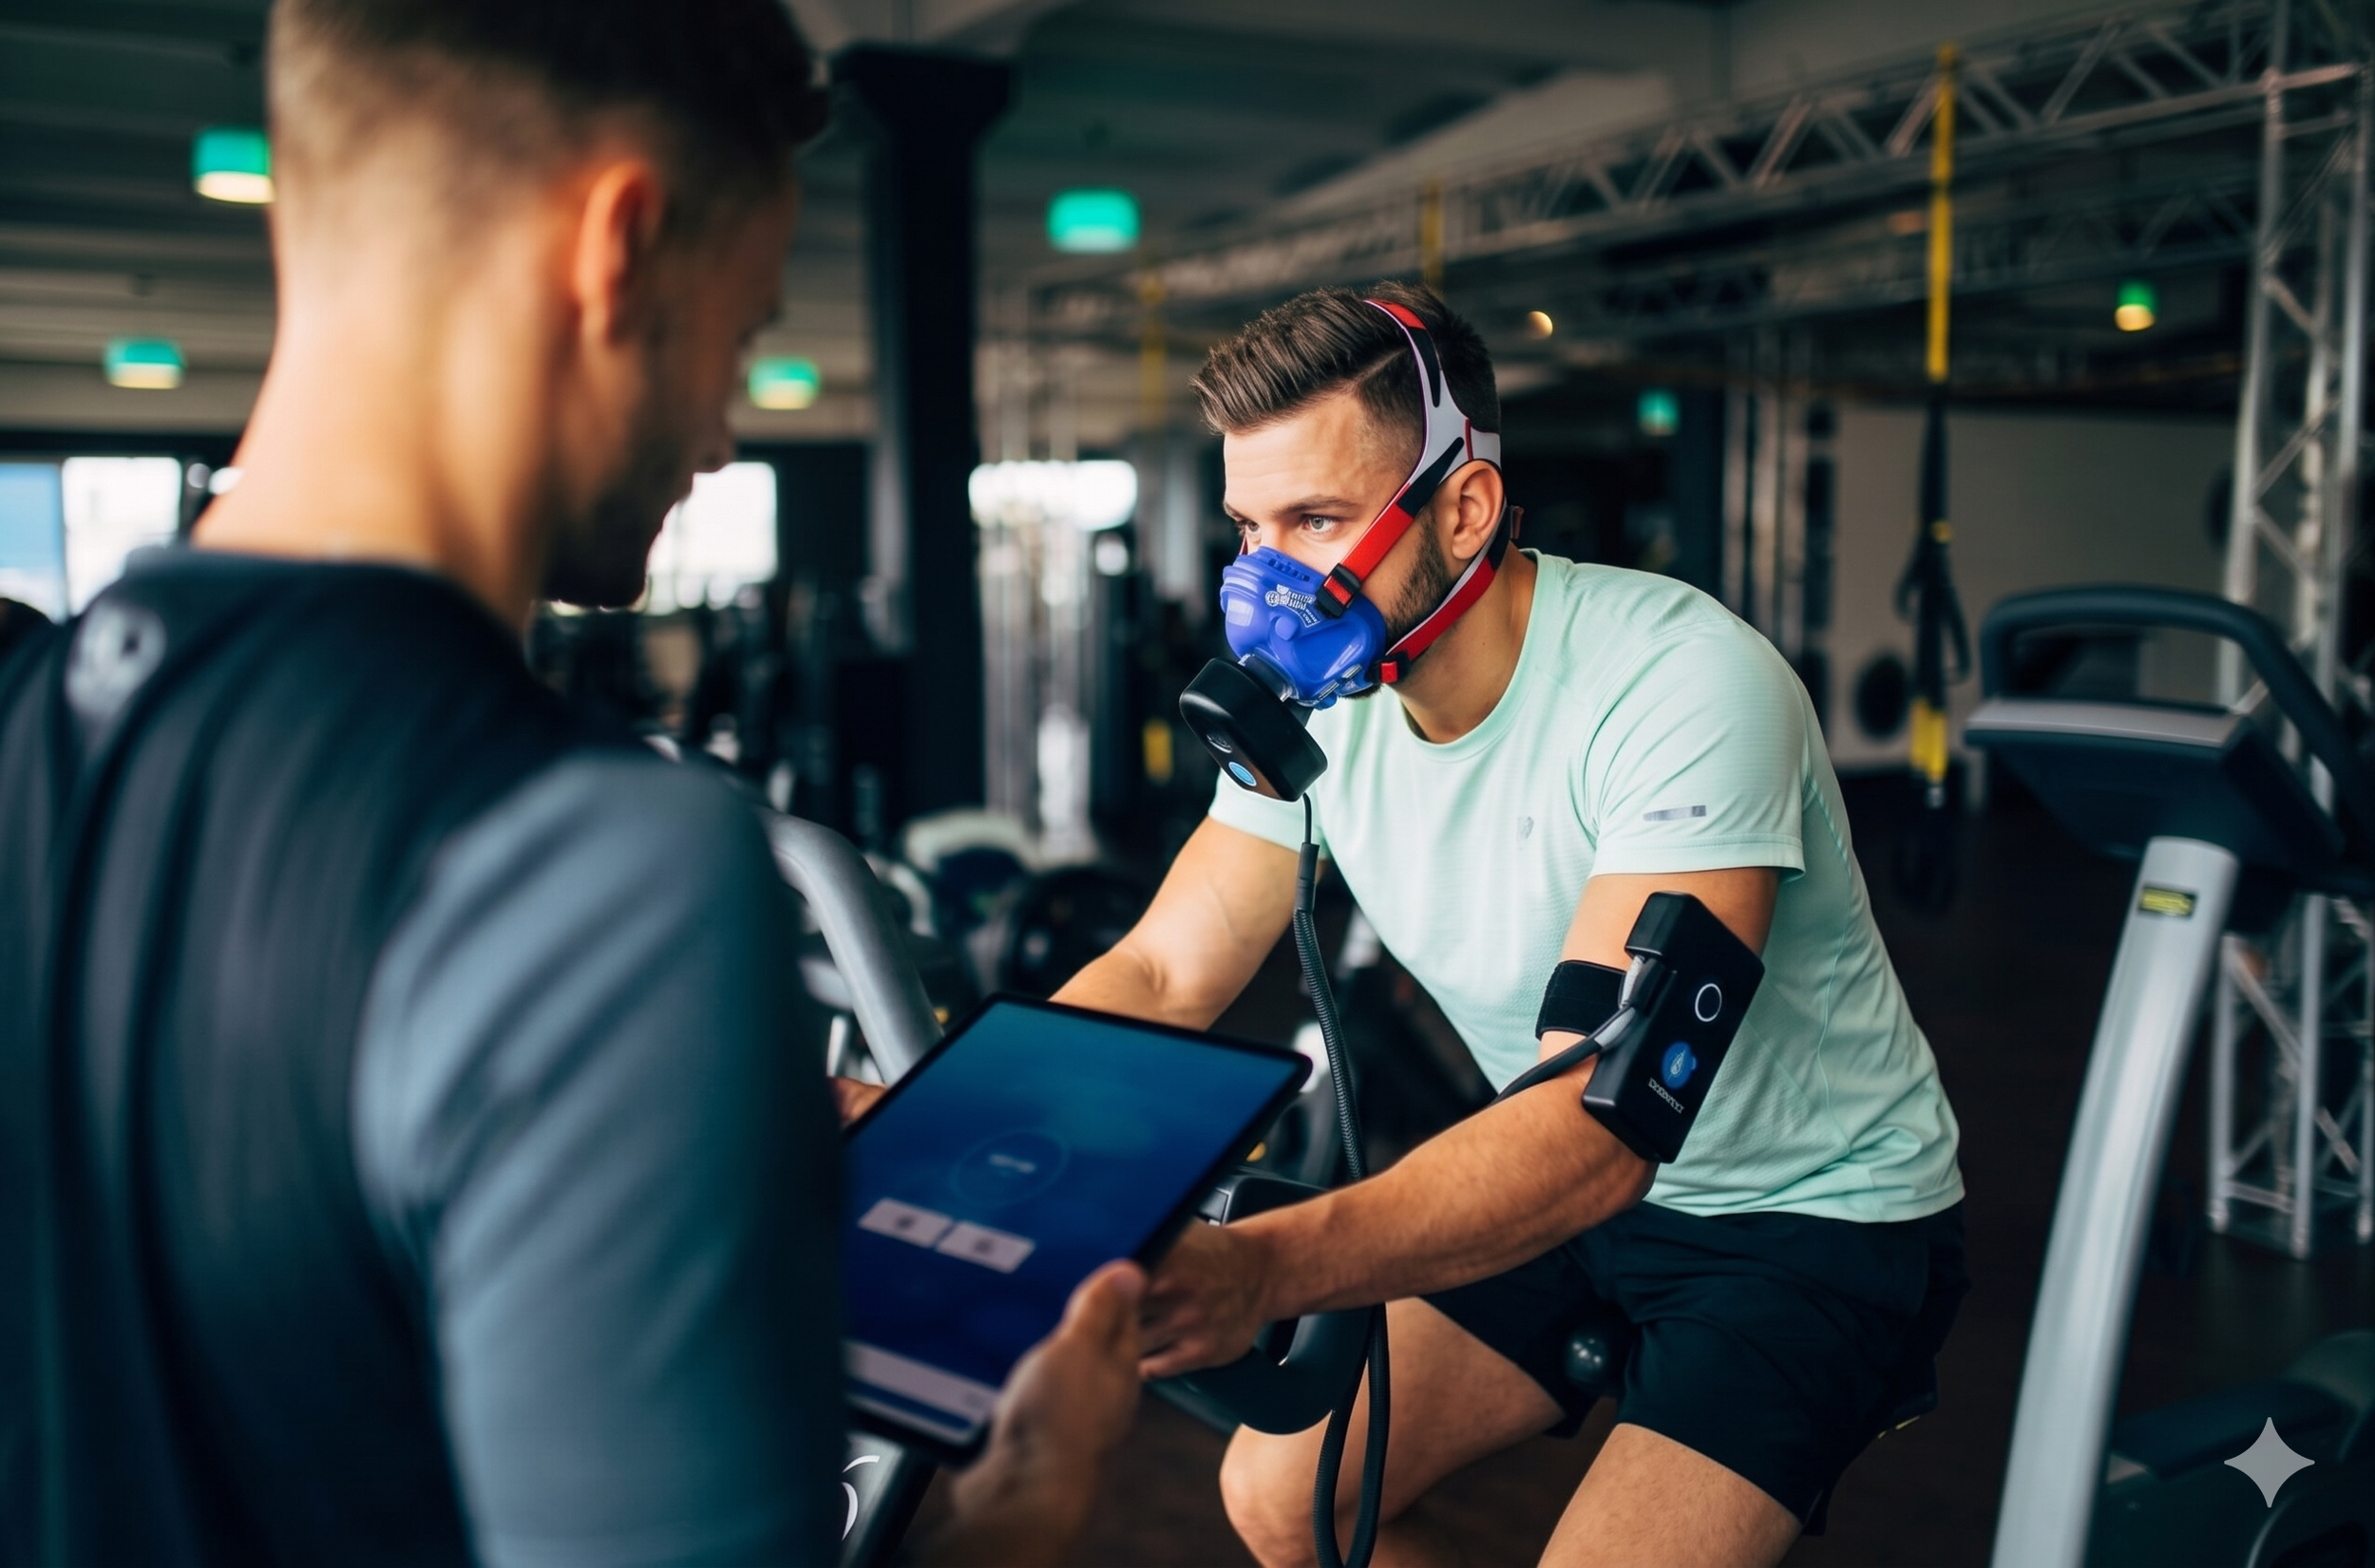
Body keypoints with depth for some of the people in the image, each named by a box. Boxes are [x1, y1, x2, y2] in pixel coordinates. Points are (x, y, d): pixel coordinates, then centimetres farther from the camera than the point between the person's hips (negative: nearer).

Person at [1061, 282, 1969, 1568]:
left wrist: (1265, 1267, -54)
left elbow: (1602, 1121, -39)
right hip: (1559, 1194, 6)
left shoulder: (1683, 687, -31)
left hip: (1814, 1219, -5)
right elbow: (1157, 979, -6)